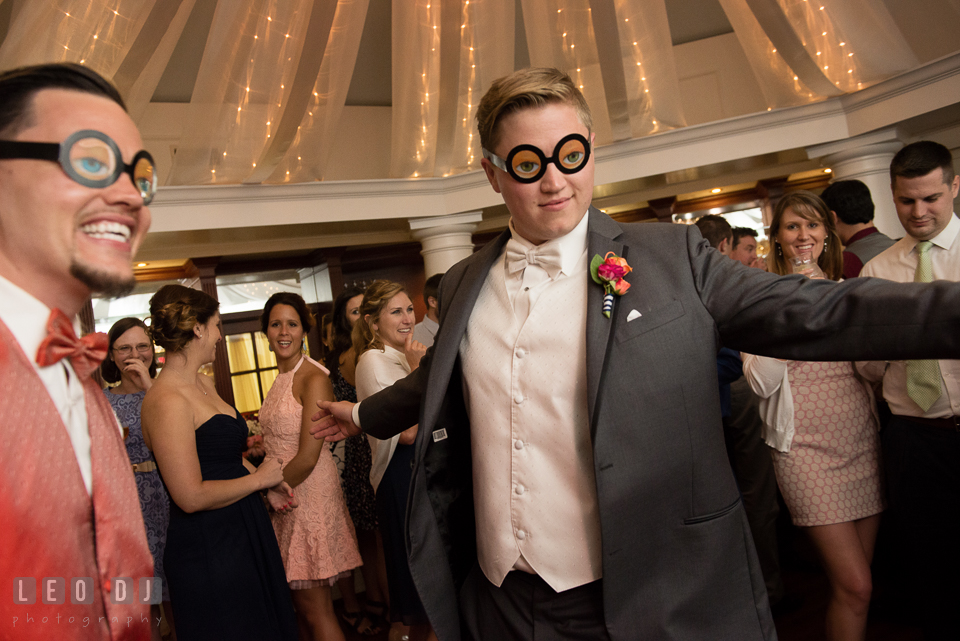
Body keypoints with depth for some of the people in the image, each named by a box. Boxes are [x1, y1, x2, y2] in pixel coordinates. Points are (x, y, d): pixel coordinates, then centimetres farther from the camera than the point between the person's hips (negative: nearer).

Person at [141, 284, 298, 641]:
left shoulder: (203, 384, 8)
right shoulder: (166, 400, -21)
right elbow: (191, 496, -25)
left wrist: (268, 484, 7)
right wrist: (258, 478, -11)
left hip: (244, 532, 9)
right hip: (207, 548, -9)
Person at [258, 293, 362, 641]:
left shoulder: (314, 378, -15)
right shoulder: (282, 377, 11)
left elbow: (308, 457, -19)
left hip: (309, 492, -8)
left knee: (316, 611, 2)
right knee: (300, 604, 18)